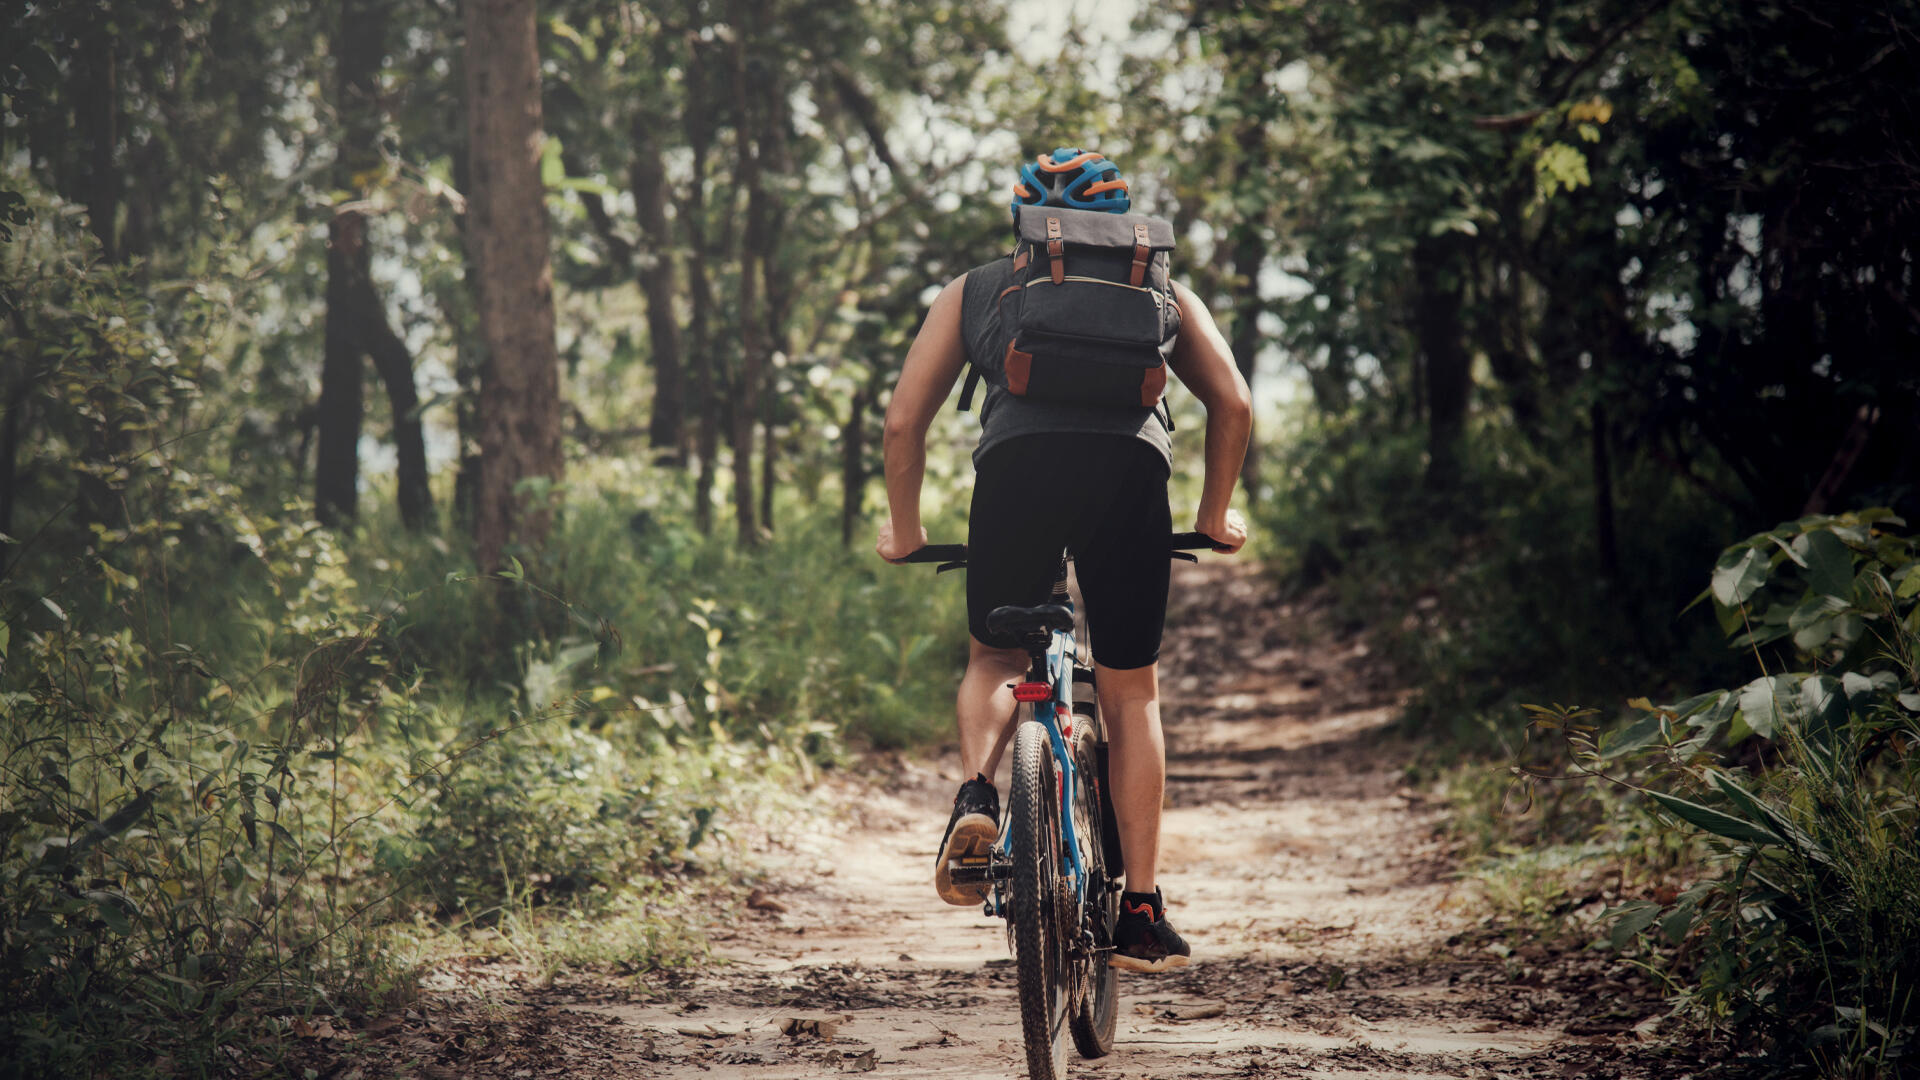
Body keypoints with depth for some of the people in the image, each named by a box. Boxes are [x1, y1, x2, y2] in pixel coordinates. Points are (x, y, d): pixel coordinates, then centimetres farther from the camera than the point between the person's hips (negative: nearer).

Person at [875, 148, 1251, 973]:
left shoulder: (974, 291, 29)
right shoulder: (1158, 290, 30)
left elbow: (902, 423, 23)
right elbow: (1232, 404, 19)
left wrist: (904, 528, 35)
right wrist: (1215, 514, 31)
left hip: (1016, 464, 0)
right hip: (1130, 469, 0)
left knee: (995, 660, 24)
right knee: (1131, 693, 15)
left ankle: (976, 796, -6)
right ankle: (1140, 914, 12)